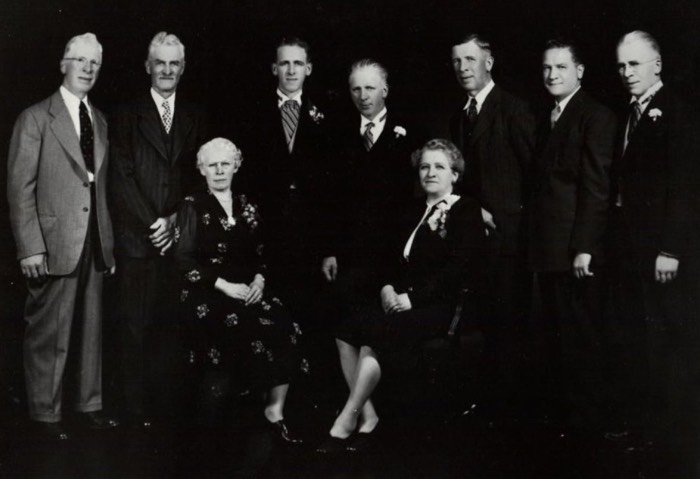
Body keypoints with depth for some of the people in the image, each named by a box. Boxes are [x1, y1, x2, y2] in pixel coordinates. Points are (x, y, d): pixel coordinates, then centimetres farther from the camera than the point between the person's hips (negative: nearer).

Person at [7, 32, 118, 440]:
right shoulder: (36, 118, -3)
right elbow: (20, 187, -7)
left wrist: (109, 243, 9)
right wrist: (29, 247, -14)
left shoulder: (99, 120, 14)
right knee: (49, 334, 1)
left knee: (91, 329, 12)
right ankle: (45, 414, 13)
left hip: (94, 245, 5)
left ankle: (89, 404, 23)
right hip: (54, 245, -5)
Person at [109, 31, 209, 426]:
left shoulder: (196, 117, 14)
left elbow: (198, 174, 10)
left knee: (171, 323, 1)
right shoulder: (128, 115, 6)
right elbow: (122, 177, -1)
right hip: (138, 238, -2)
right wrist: (152, 223, -8)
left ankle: (169, 401, 8)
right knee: (138, 325, -1)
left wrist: (175, 220, -3)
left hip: (181, 236, 2)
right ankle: (138, 406, 6)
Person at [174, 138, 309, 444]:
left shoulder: (246, 207, 16)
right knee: (256, 331, -31)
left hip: (248, 290, 4)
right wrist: (225, 286, -16)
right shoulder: (193, 207, 4)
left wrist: (259, 280, -5)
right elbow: (185, 260, -6)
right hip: (207, 295, -4)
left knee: (286, 330, -24)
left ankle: (276, 410, -13)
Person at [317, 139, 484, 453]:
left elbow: (459, 268, -11)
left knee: (373, 336, -29)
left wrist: (413, 296, -17)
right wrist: (388, 287, -2)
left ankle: (345, 423, -20)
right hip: (401, 299, 7)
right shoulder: (413, 212, 23)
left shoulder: (466, 211, 1)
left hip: (440, 305, -6)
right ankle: (366, 415, -15)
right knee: (346, 333, -20)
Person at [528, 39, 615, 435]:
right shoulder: (545, 119, 17)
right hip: (548, 248, 7)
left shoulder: (597, 116, -7)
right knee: (556, 334, 12)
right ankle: (559, 407, 22)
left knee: (581, 335, 0)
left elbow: (597, 187, -13)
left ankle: (588, 417, 11)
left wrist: (584, 248, -17)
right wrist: (535, 241, 7)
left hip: (577, 250, -7)